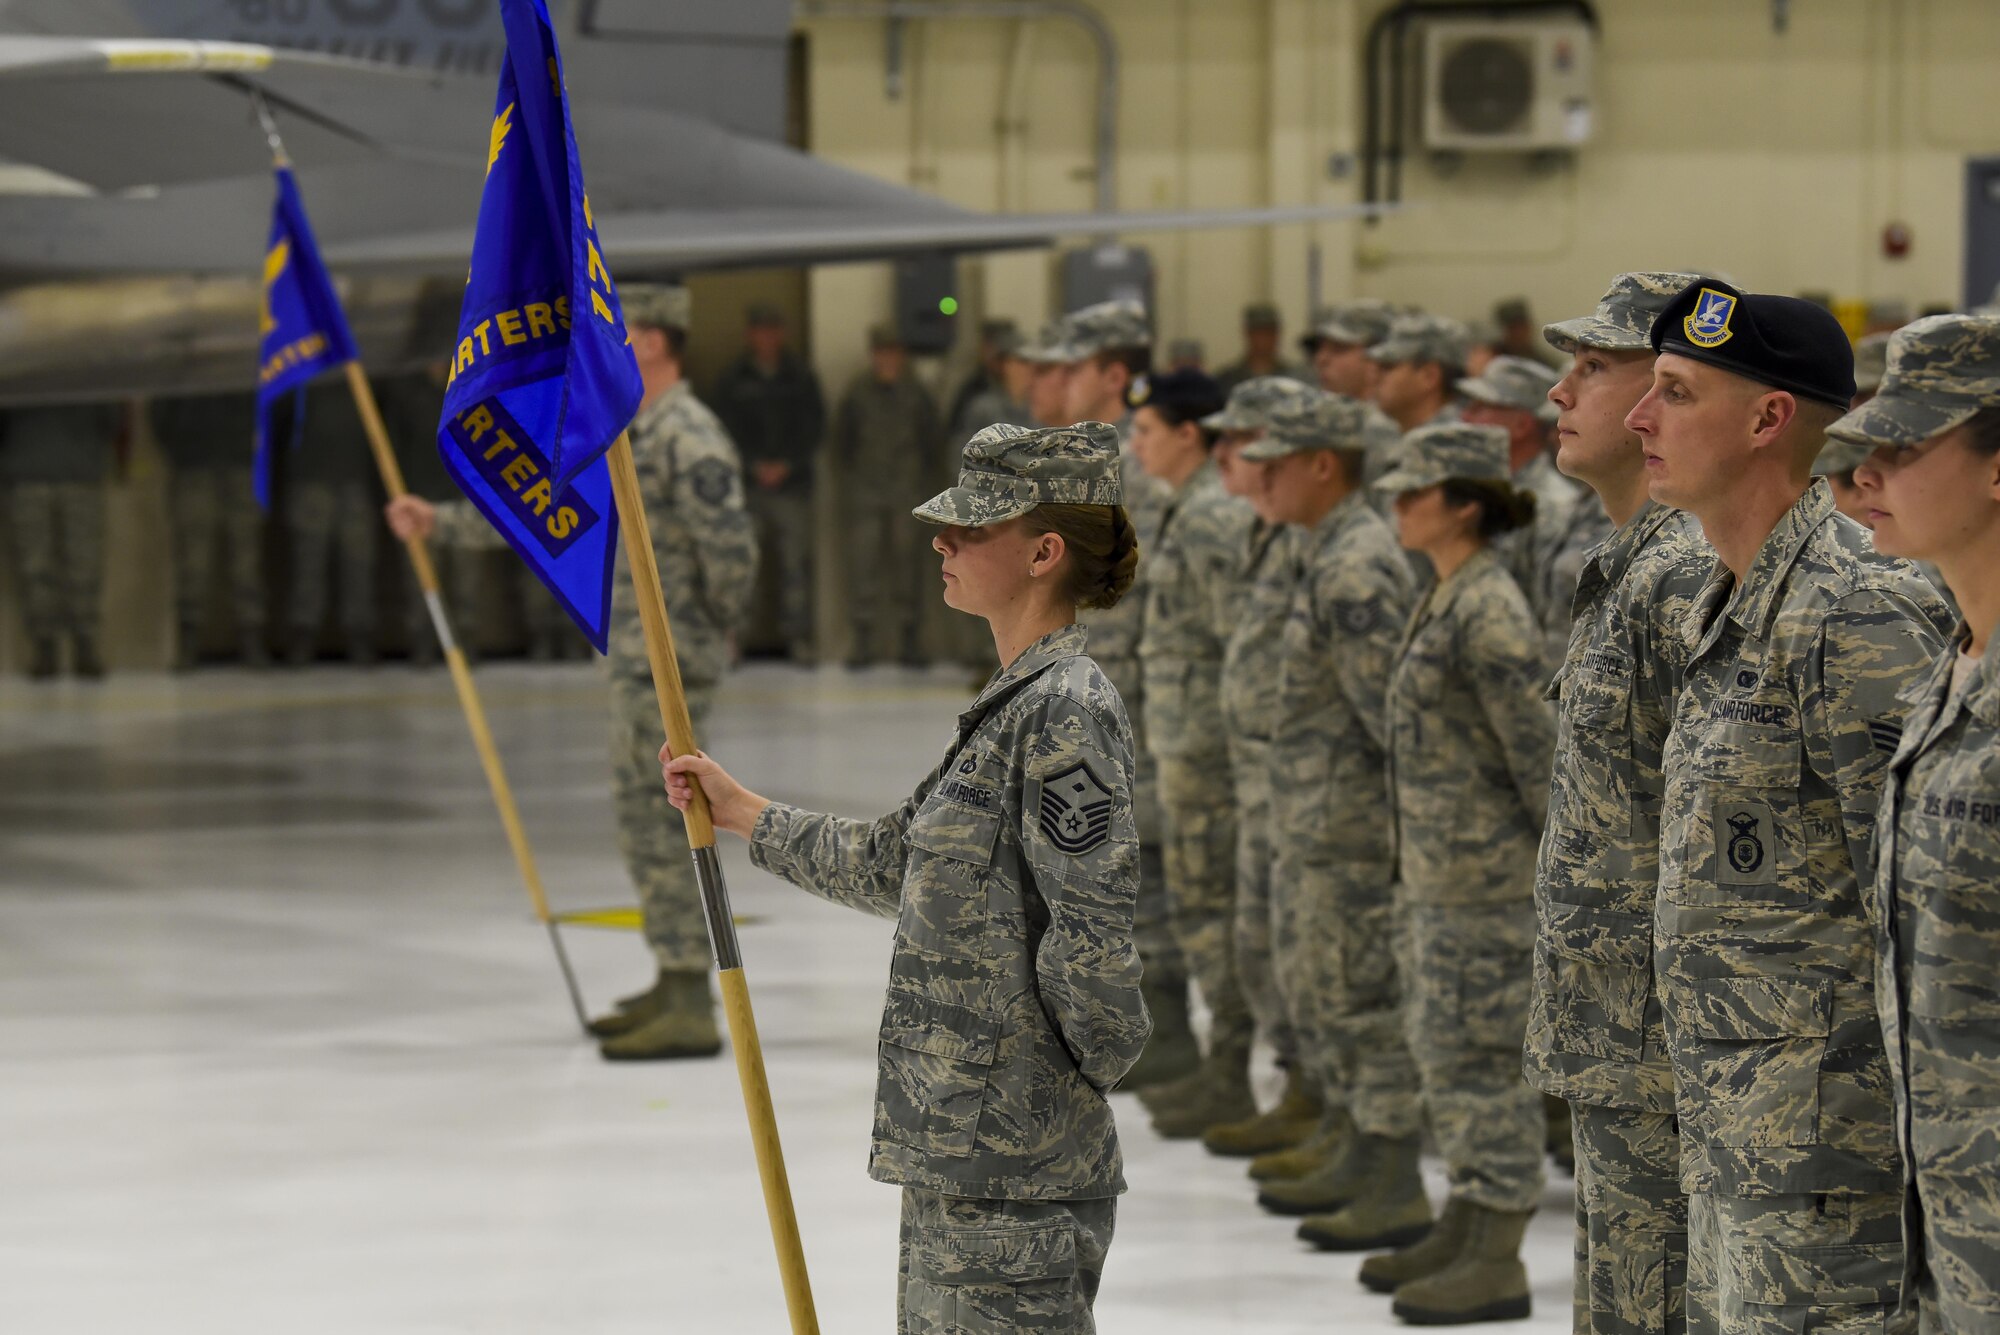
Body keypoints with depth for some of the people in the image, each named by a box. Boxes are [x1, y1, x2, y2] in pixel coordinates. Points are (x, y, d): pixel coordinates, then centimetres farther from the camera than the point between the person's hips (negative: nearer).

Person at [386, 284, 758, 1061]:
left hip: (671, 662, -10)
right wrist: (438, 523, 20)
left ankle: (691, 1011, -9)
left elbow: (730, 550, -21)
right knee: (644, 822, 14)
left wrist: (709, 629, -5)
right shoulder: (628, 436, 16)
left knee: (659, 824, -10)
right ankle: (672, 987, 23)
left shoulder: (690, 438, -16)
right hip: (636, 656, 10)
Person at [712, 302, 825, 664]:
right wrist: (756, 466, -9)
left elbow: (814, 429, 5)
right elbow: (727, 430, 3)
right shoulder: (731, 380, 6)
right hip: (747, 484, 0)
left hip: (793, 481, 0)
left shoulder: (801, 377, 6)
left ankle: (797, 634, 3)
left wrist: (786, 465, -6)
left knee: (795, 562, -2)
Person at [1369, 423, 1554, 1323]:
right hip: (1438, 871, 10)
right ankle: (1464, 1230, 25)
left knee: (1478, 1051, -5)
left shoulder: (1489, 614, -18)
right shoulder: (1443, 601, 12)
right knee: (1441, 1046, 16)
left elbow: (1534, 747, -18)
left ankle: (1498, 1263, -1)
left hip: (1487, 870, -10)